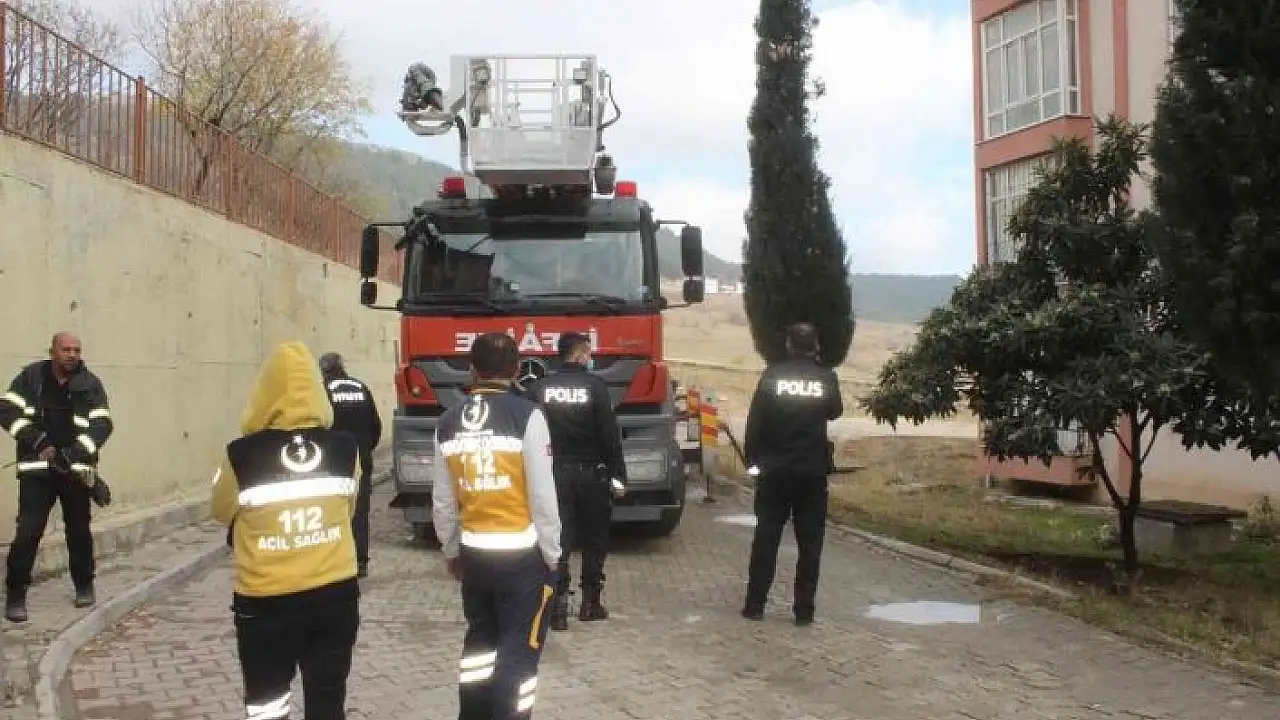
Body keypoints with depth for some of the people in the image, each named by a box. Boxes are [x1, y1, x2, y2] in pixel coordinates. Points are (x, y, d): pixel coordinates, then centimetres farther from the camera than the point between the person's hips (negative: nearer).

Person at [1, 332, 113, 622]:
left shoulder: (90, 384, -1)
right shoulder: (31, 376, -1)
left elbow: (102, 425, -8)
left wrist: (70, 456, -20)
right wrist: (40, 444, -16)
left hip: (77, 470, 1)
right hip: (37, 468, -1)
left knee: (79, 530, 13)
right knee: (28, 531, -8)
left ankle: (84, 586, 31)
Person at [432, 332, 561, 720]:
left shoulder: (448, 422, 2)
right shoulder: (526, 415, -13)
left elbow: (443, 501, 7)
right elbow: (543, 496, -13)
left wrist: (451, 551, 20)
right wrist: (552, 555, -2)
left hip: (473, 552, 5)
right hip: (522, 554, -5)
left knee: (480, 637, 22)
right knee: (520, 649, 4)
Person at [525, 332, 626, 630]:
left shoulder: (539, 388, 0)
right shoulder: (595, 386, -8)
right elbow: (610, 435, -9)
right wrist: (618, 476, -4)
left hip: (554, 474, 2)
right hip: (591, 474, -2)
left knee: (558, 539, 4)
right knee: (594, 539, 12)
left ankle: (558, 606, -2)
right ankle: (590, 603, 18)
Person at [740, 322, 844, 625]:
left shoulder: (772, 375, -5)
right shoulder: (826, 378, -2)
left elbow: (754, 420, -6)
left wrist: (752, 458, 3)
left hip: (775, 470, 0)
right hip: (813, 471, 0)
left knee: (766, 538, 8)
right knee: (810, 543, 6)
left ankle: (755, 605, 11)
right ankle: (804, 610, 6)